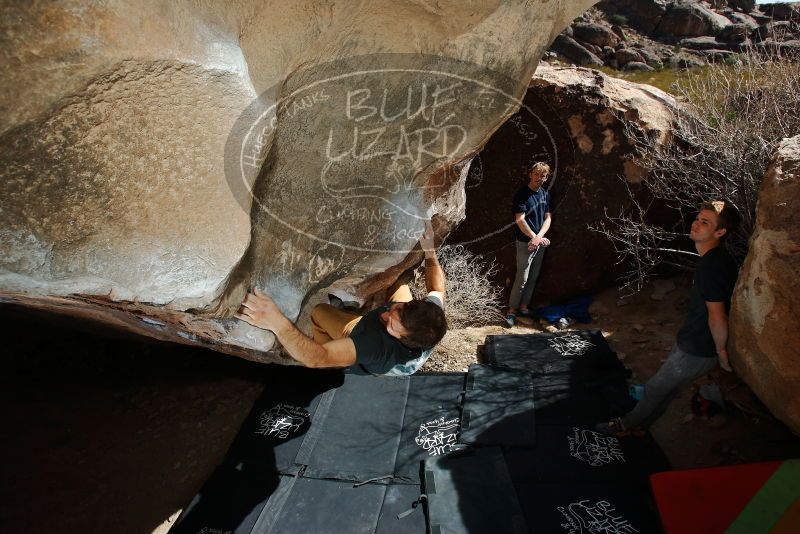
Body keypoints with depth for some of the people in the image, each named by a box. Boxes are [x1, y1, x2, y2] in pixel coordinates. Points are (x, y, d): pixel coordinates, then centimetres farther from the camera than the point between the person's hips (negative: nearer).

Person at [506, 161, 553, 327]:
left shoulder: (545, 194, 8)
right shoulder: (522, 194, -11)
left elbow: (548, 218, 3)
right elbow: (520, 220, -17)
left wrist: (539, 237, -13)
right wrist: (534, 237, -19)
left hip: (540, 242, 6)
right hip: (525, 242, -6)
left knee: (533, 277, 12)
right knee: (522, 278, -7)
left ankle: (524, 306, 23)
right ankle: (512, 309, 3)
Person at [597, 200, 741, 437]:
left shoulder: (711, 266, -30)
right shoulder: (719, 259, 3)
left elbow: (717, 315, -30)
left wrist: (721, 351, -17)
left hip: (696, 350, -9)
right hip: (693, 341, 9)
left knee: (656, 388, 11)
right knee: (666, 387, 22)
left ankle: (628, 424, 32)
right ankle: (638, 424, 39)